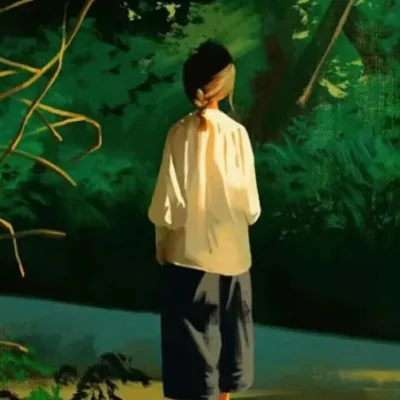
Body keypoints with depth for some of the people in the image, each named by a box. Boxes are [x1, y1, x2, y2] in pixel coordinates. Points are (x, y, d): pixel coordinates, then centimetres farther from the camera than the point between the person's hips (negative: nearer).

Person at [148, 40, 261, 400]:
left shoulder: (180, 133, -10)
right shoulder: (237, 133, -7)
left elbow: (168, 202, -9)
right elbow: (250, 205, -5)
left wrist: (161, 245, 6)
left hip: (188, 253, -1)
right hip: (230, 253, 2)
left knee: (193, 341, 7)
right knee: (228, 334, 18)